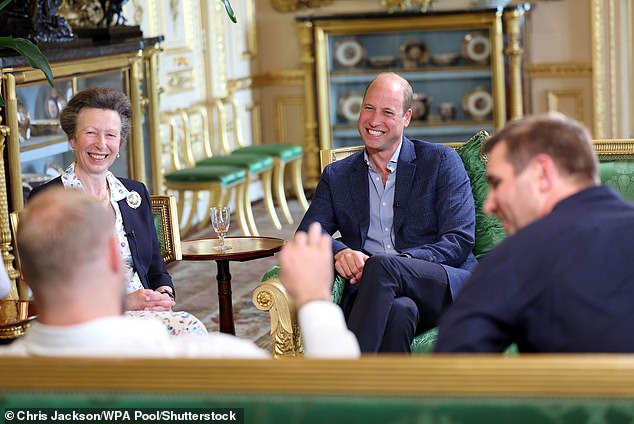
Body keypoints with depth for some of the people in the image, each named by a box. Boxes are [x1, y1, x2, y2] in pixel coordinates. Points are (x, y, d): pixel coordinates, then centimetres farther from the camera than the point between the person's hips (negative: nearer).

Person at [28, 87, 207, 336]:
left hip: (147, 313, 6)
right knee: (188, 327, -31)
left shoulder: (136, 194, 18)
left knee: (190, 328, -29)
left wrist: (163, 295, -3)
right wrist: (122, 302, -16)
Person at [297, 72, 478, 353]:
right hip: (372, 293, 2)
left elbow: (460, 241, 0)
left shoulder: (441, 161, 9)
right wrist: (340, 253, -16)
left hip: (449, 289, -1)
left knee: (382, 265, -34)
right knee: (398, 310, -37)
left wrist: (398, 261, -16)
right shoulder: (337, 176, 21)